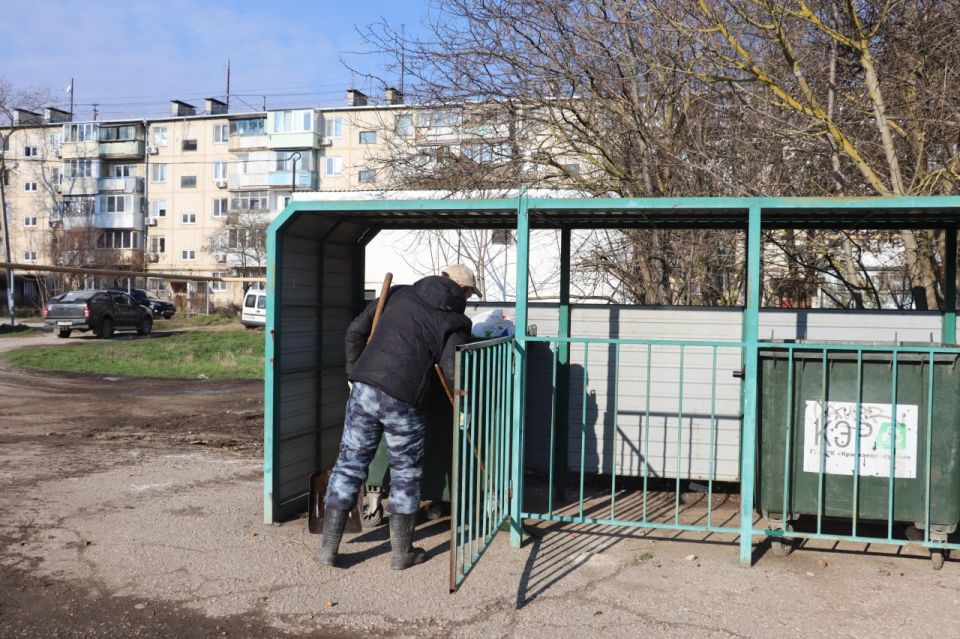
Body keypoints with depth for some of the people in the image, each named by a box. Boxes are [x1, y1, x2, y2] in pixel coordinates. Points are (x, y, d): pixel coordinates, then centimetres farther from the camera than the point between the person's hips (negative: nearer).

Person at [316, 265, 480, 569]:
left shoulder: (398, 294, 14)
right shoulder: (454, 322, 2)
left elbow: (356, 331, 14)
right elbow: (453, 375, -8)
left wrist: (353, 373, 22)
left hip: (363, 389, 4)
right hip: (401, 401, -4)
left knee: (349, 464, 14)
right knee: (406, 474, 14)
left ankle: (328, 547, 18)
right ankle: (402, 552, 23)